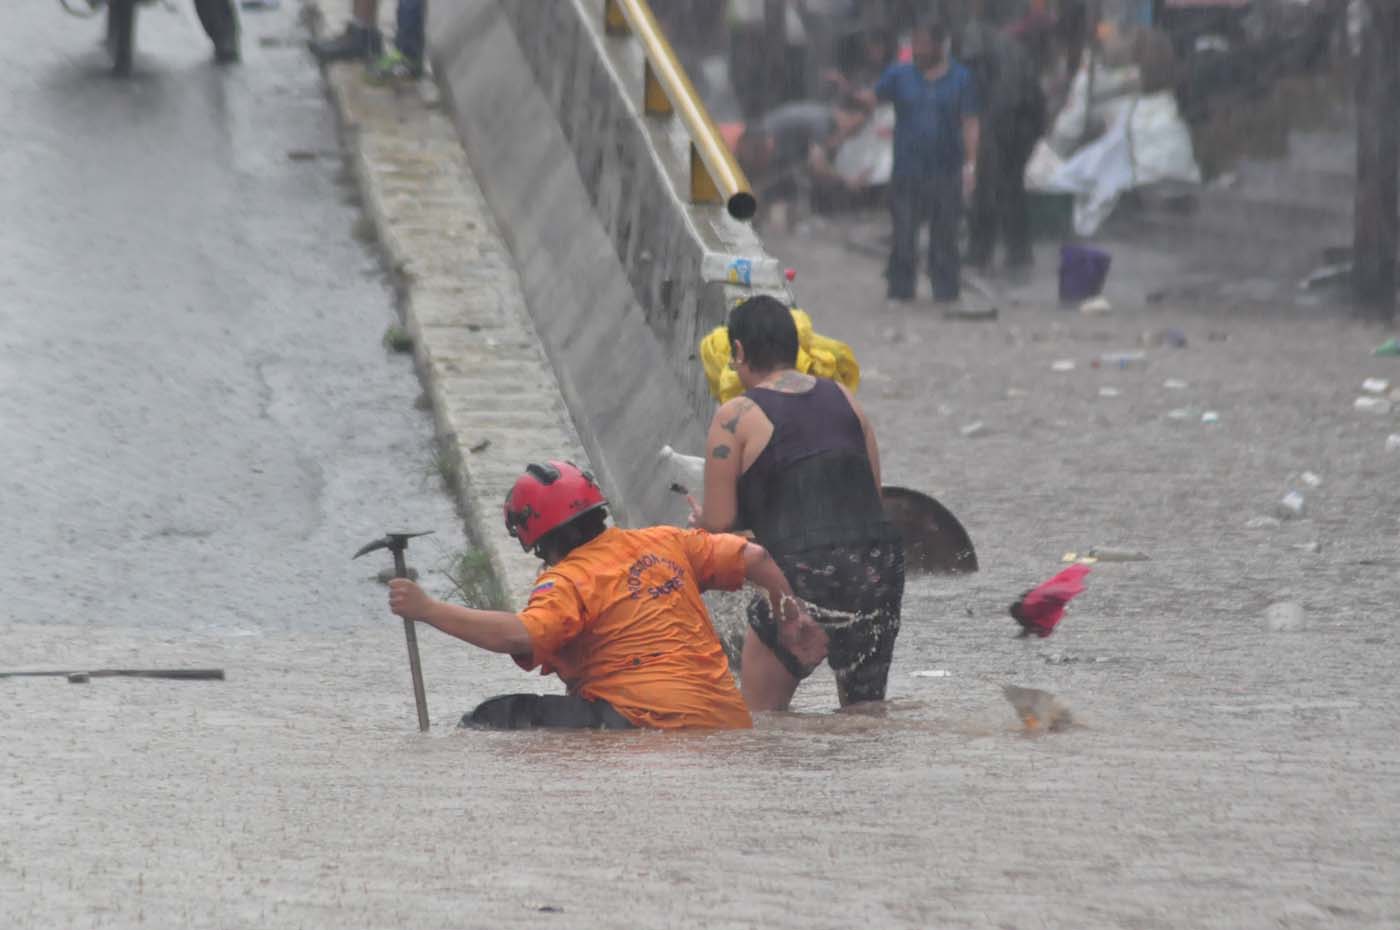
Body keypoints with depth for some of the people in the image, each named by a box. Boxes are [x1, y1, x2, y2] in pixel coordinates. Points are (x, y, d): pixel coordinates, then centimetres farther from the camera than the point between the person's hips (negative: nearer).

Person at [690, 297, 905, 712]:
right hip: (877, 568, 5)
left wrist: (701, 519, 20)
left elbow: (718, 525, -2)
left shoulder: (736, 417, -2)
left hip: (803, 580, -5)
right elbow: (873, 495, 15)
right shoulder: (843, 399, 14)